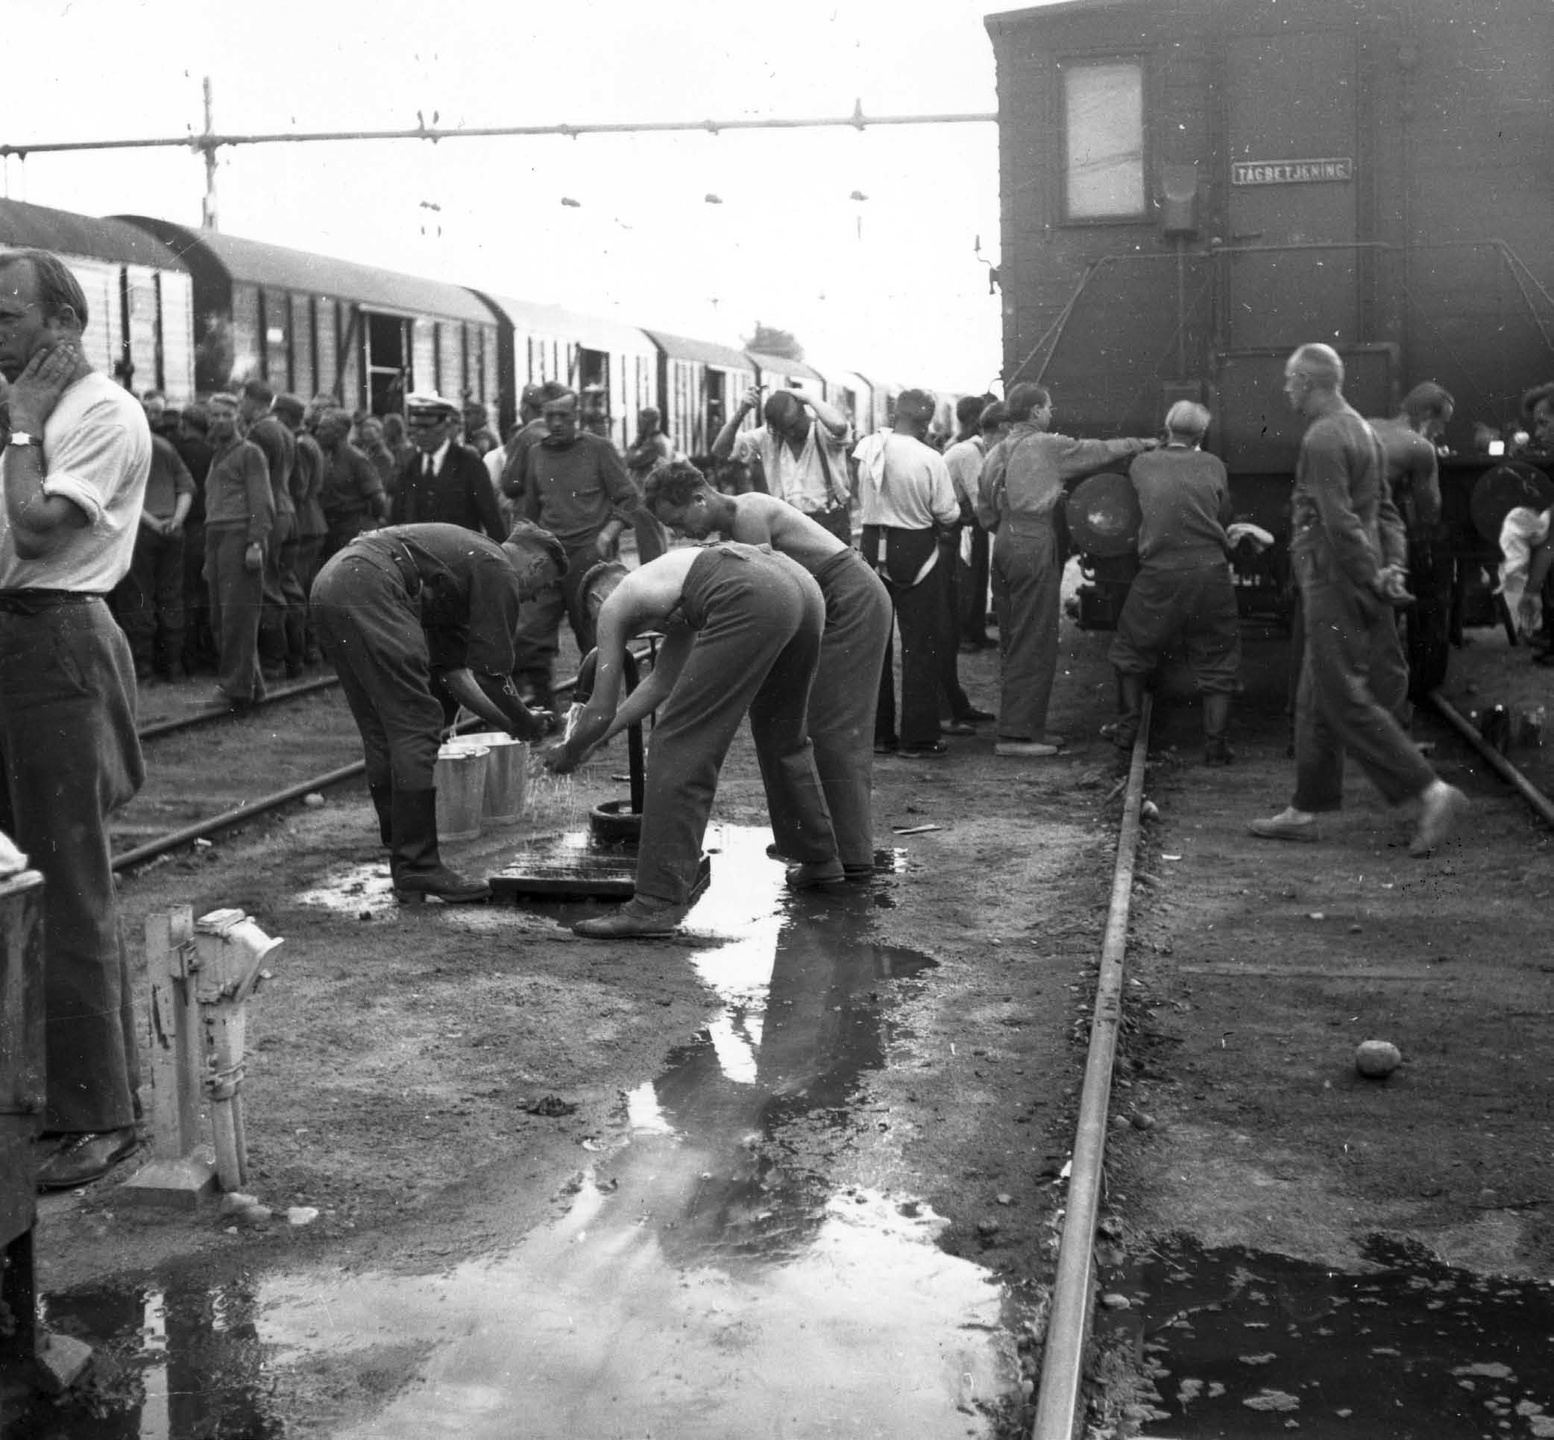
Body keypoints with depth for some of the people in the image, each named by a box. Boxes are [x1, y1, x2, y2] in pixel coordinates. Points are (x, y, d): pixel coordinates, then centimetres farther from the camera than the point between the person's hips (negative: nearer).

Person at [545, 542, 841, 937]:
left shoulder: (614, 605, 20)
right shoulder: (668, 581, 40)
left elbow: (601, 712, 21)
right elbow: (662, 683, 47)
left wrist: (569, 754, 40)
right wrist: (592, 738, 53)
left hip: (751, 599, -8)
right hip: (804, 585, 9)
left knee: (681, 746, -3)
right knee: (782, 737, 30)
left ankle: (658, 902, -7)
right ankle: (819, 858, 45)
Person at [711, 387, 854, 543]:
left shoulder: (823, 430, -9)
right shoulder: (767, 436, 3)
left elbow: (839, 425, -35)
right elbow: (719, 451, 0)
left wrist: (808, 398, -19)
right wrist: (741, 412, -13)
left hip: (831, 525, -3)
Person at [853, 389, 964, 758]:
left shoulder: (869, 451, -2)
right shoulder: (929, 460, -16)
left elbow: (862, 502, 7)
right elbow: (948, 515, -10)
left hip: (874, 546, 5)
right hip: (916, 551, -4)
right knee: (920, 644, 3)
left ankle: (878, 731, 18)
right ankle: (918, 736, 4)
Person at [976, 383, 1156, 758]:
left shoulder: (996, 453, 17)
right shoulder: (1047, 446, -4)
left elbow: (986, 513, 19)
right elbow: (1098, 452, 4)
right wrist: (1142, 444, 18)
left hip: (1005, 543, 9)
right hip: (1036, 546, -9)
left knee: (1015, 642, 12)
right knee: (1034, 643, -7)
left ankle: (1029, 726, 20)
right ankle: (1015, 734, -9)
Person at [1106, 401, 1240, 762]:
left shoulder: (1142, 464, 5)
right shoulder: (1213, 466, 6)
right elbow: (1224, 517, 14)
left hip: (1158, 574, 0)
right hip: (1210, 571, 0)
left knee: (1132, 650, 20)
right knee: (1217, 661, 10)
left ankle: (1129, 728, 22)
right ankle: (1216, 742, 7)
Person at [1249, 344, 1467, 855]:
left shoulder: (1323, 438, -16)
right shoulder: (1363, 431, 16)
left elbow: (1340, 523, -22)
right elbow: (1382, 511, 16)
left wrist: (1374, 579, -17)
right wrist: (1388, 569, 9)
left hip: (1333, 585, -10)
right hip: (1346, 586, 10)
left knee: (1347, 702, -7)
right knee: (1314, 703, 14)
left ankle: (1431, 792, -8)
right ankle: (1304, 811, 20)